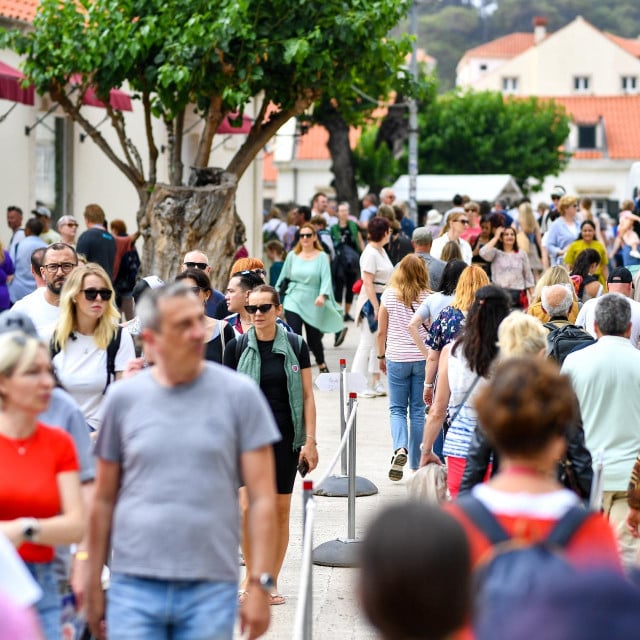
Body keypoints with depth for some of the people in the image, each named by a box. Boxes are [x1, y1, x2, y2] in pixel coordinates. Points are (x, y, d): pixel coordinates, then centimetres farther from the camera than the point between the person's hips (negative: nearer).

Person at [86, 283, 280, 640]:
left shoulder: (239, 393, 1)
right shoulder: (124, 397, 5)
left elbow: (263, 498, -1)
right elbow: (104, 500, 9)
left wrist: (261, 584, -7)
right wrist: (94, 584, 8)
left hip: (211, 588, -1)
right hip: (135, 585, 1)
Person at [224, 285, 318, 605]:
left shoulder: (296, 346, 2)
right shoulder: (237, 347, 1)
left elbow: (307, 396, 4)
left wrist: (310, 440, -1)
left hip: (285, 438, 1)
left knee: (281, 510, 4)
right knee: (248, 509, -9)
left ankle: (271, 581, 14)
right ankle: (250, 575, 10)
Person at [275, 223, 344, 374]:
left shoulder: (321, 257, -2)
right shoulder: (292, 256, 5)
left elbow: (326, 278, -11)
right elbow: (283, 277, 12)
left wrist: (322, 295, -27)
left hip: (312, 304, -1)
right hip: (293, 302, 1)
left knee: (314, 338, 10)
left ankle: (321, 365, 38)